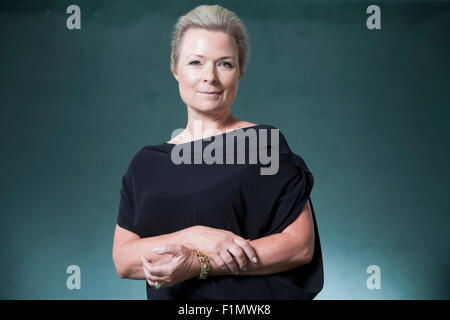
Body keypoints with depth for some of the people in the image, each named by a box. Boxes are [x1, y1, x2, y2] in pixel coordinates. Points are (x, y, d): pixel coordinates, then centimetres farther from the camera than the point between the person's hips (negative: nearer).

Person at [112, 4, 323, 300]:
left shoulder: (265, 143, -9)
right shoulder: (146, 164, 1)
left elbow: (301, 245, -14)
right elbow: (122, 260, -5)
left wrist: (198, 264, -21)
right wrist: (194, 236, -22)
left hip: (255, 298, -2)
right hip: (171, 296, 3)